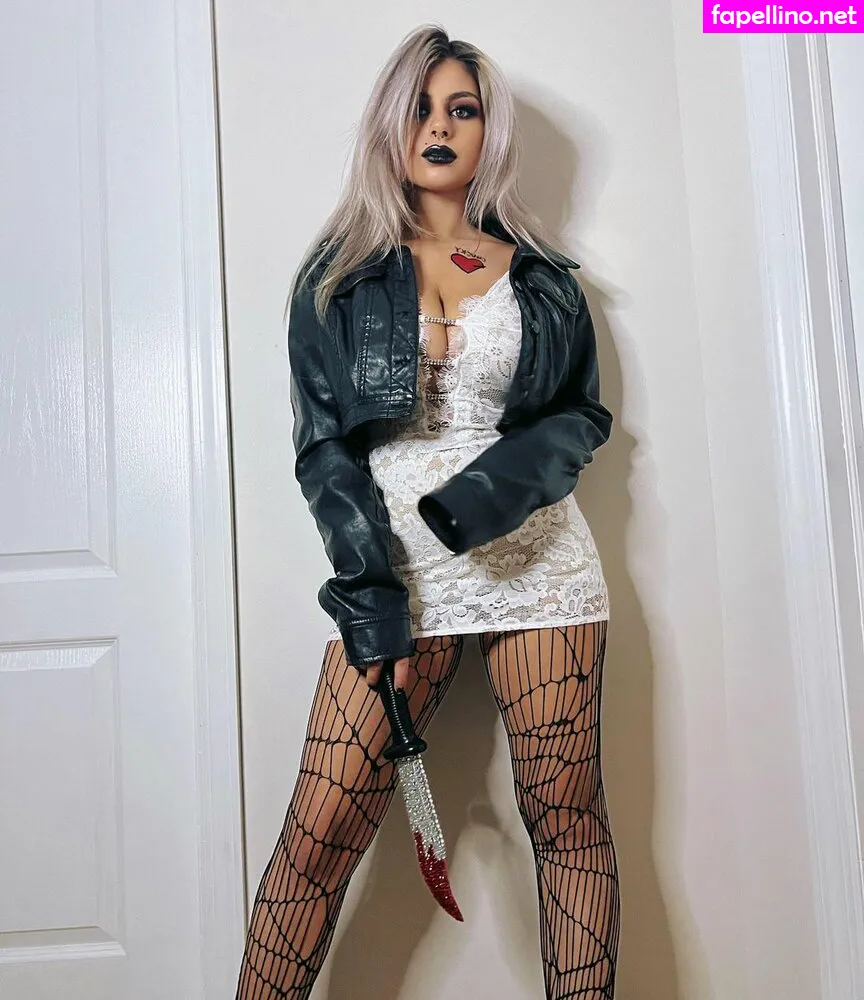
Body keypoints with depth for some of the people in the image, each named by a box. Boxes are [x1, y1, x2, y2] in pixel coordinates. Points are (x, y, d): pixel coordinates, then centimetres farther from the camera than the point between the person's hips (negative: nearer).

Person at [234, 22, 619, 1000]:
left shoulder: (539, 276, 13)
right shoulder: (336, 277, 9)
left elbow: (586, 413, 12)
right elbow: (322, 444, 2)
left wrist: (503, 480, -10)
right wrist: (370, 586, -11)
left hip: (534, 556, 2)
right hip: (394, 564, -1)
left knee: (566, 817, 4)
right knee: (318, 834, -4)